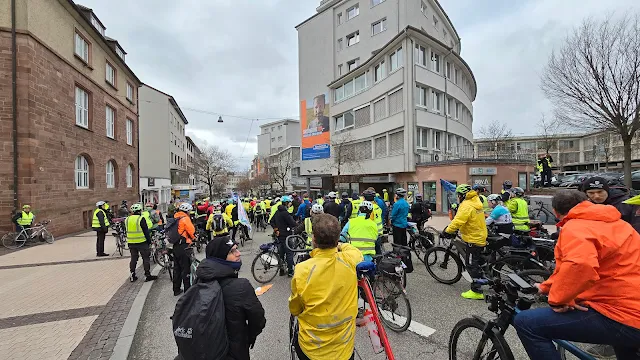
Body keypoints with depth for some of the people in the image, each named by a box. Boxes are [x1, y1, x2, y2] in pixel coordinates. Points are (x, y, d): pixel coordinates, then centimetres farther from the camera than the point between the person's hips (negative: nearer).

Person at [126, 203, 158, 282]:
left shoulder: (127, 219, 5)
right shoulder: (141, 219, -13)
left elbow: (128, 231, 15)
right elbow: (146, 231, -11)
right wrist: (149, 240, -3)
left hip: (131, 243, 6)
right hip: (142, 242, -6)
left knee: (133, 259, 16)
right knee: (146, 258, 3)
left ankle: (132, 275, 20)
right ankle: (147, 275, 6)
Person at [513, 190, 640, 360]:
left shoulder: (574, 227, -15)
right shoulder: (613, 221, 13)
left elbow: (580, 266, -36)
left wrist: (556, 299, -20)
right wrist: (546, 287, 26)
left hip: (624, 320, -10)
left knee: (525, 322, -15)